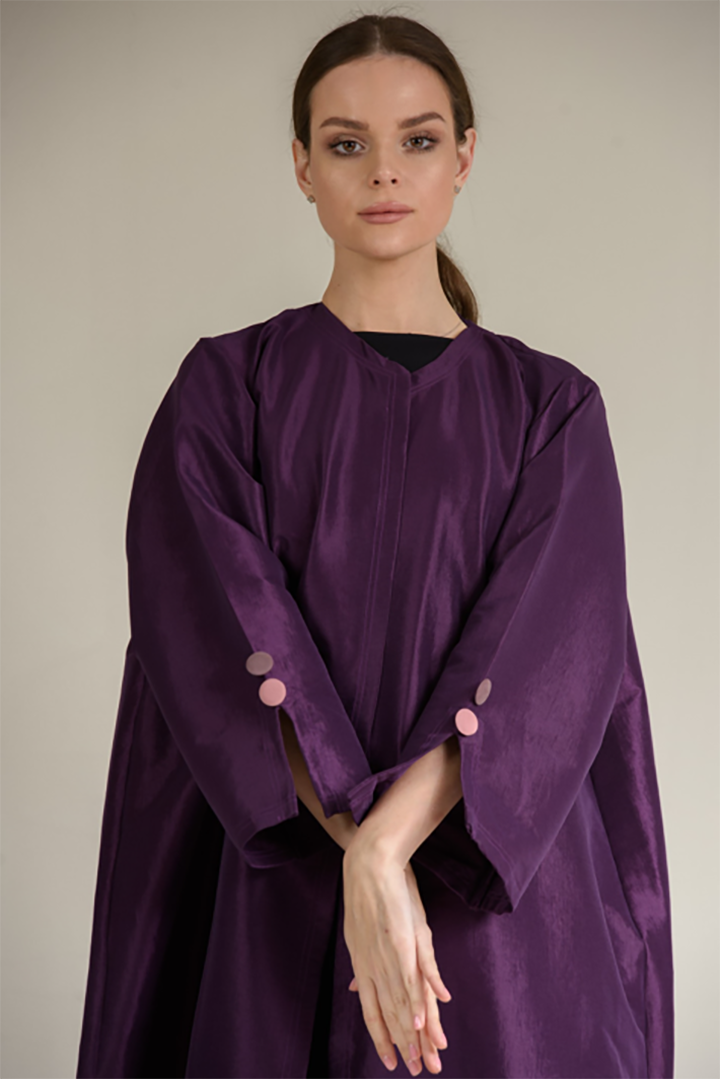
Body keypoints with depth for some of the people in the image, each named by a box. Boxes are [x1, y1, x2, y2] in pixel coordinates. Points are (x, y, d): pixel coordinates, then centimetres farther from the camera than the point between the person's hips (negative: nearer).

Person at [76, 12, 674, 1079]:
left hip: (503, 900, 1)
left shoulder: (552, 408, 3)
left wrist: (385, 840, -22)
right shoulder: (226, 388, 2)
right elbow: (227, 638, -10)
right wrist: (364, 861, -20)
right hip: (284, 900, 0)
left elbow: (551, 656, -9)